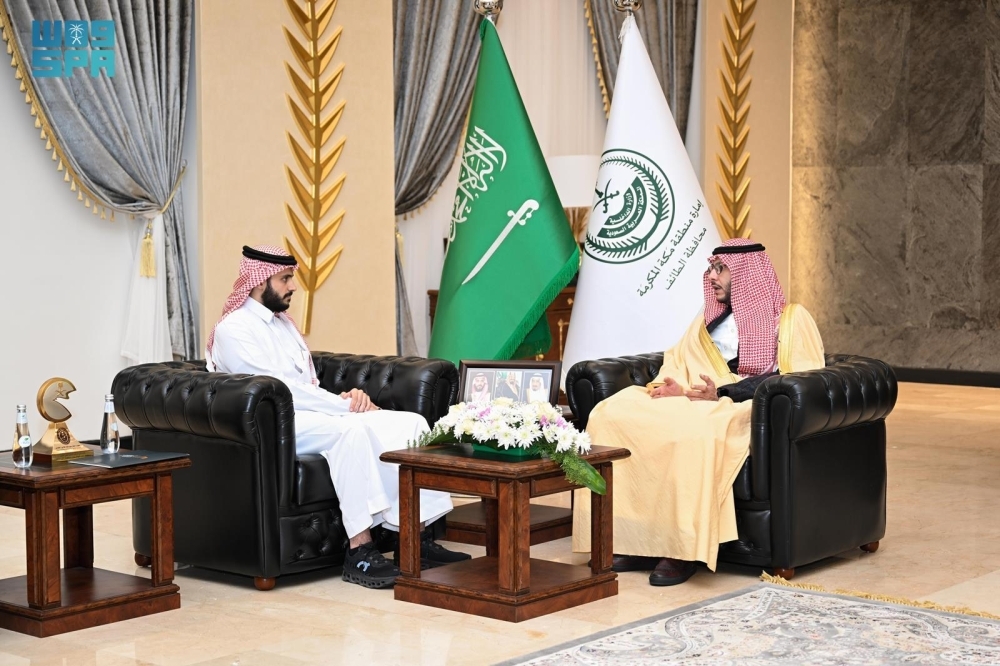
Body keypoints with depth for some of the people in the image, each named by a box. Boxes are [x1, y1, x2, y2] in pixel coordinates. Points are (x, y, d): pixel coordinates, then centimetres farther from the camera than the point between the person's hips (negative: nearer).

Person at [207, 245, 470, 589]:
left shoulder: (285, 324, 23)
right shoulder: (234, 329, -5)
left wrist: (344, 400, -4)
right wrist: (346, 404, -15)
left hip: (313, 415, 9)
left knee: (411, 422, -10)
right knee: (351, 429, -37)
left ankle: (415, 535, -15)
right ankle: (359, 551, -37)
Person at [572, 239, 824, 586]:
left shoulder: (791, 319, 6)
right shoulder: (709, 319, 26)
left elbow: (797, 380, -7)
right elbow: (678, 362, 24)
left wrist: (723, 393, -18)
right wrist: (672, 385, -3)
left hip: (748, 408, -6)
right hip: (695, 399, 6)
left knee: (693, 428, -41)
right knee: (612, 412, -20)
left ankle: (684, 549, -33)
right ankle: (636, 540, -26)